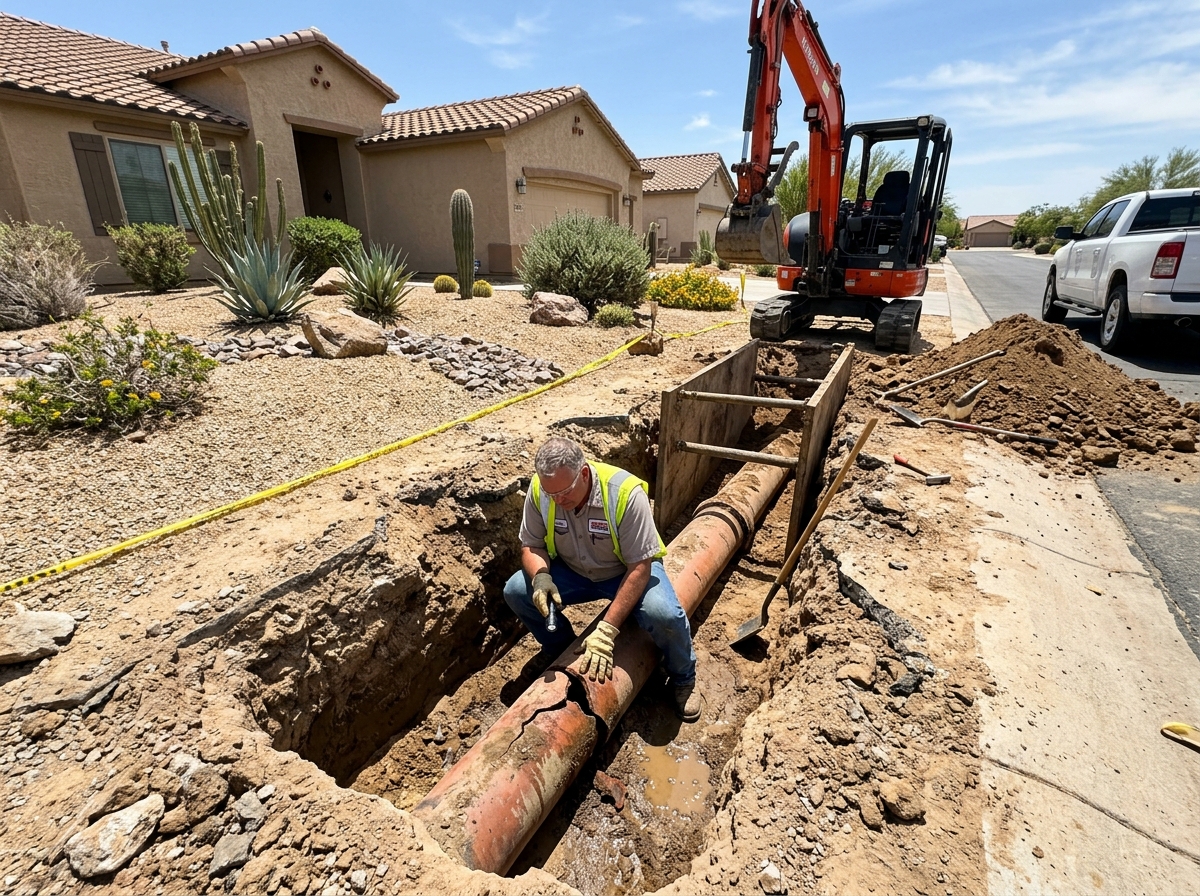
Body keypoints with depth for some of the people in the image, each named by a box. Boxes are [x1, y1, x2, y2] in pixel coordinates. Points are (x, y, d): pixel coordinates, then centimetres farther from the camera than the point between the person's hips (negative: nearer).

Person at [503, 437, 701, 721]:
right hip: (574, 571, 4)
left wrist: (606, 631, -36)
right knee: (515, 591, -15)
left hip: (628, 571, -4)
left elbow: (640, 567, -31)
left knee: (664, 614, -32)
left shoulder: (625, 492, -33)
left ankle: (683, 677, 3)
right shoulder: (539, 489, -20)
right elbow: (531, 545, -6)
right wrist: (540, 577, -30)